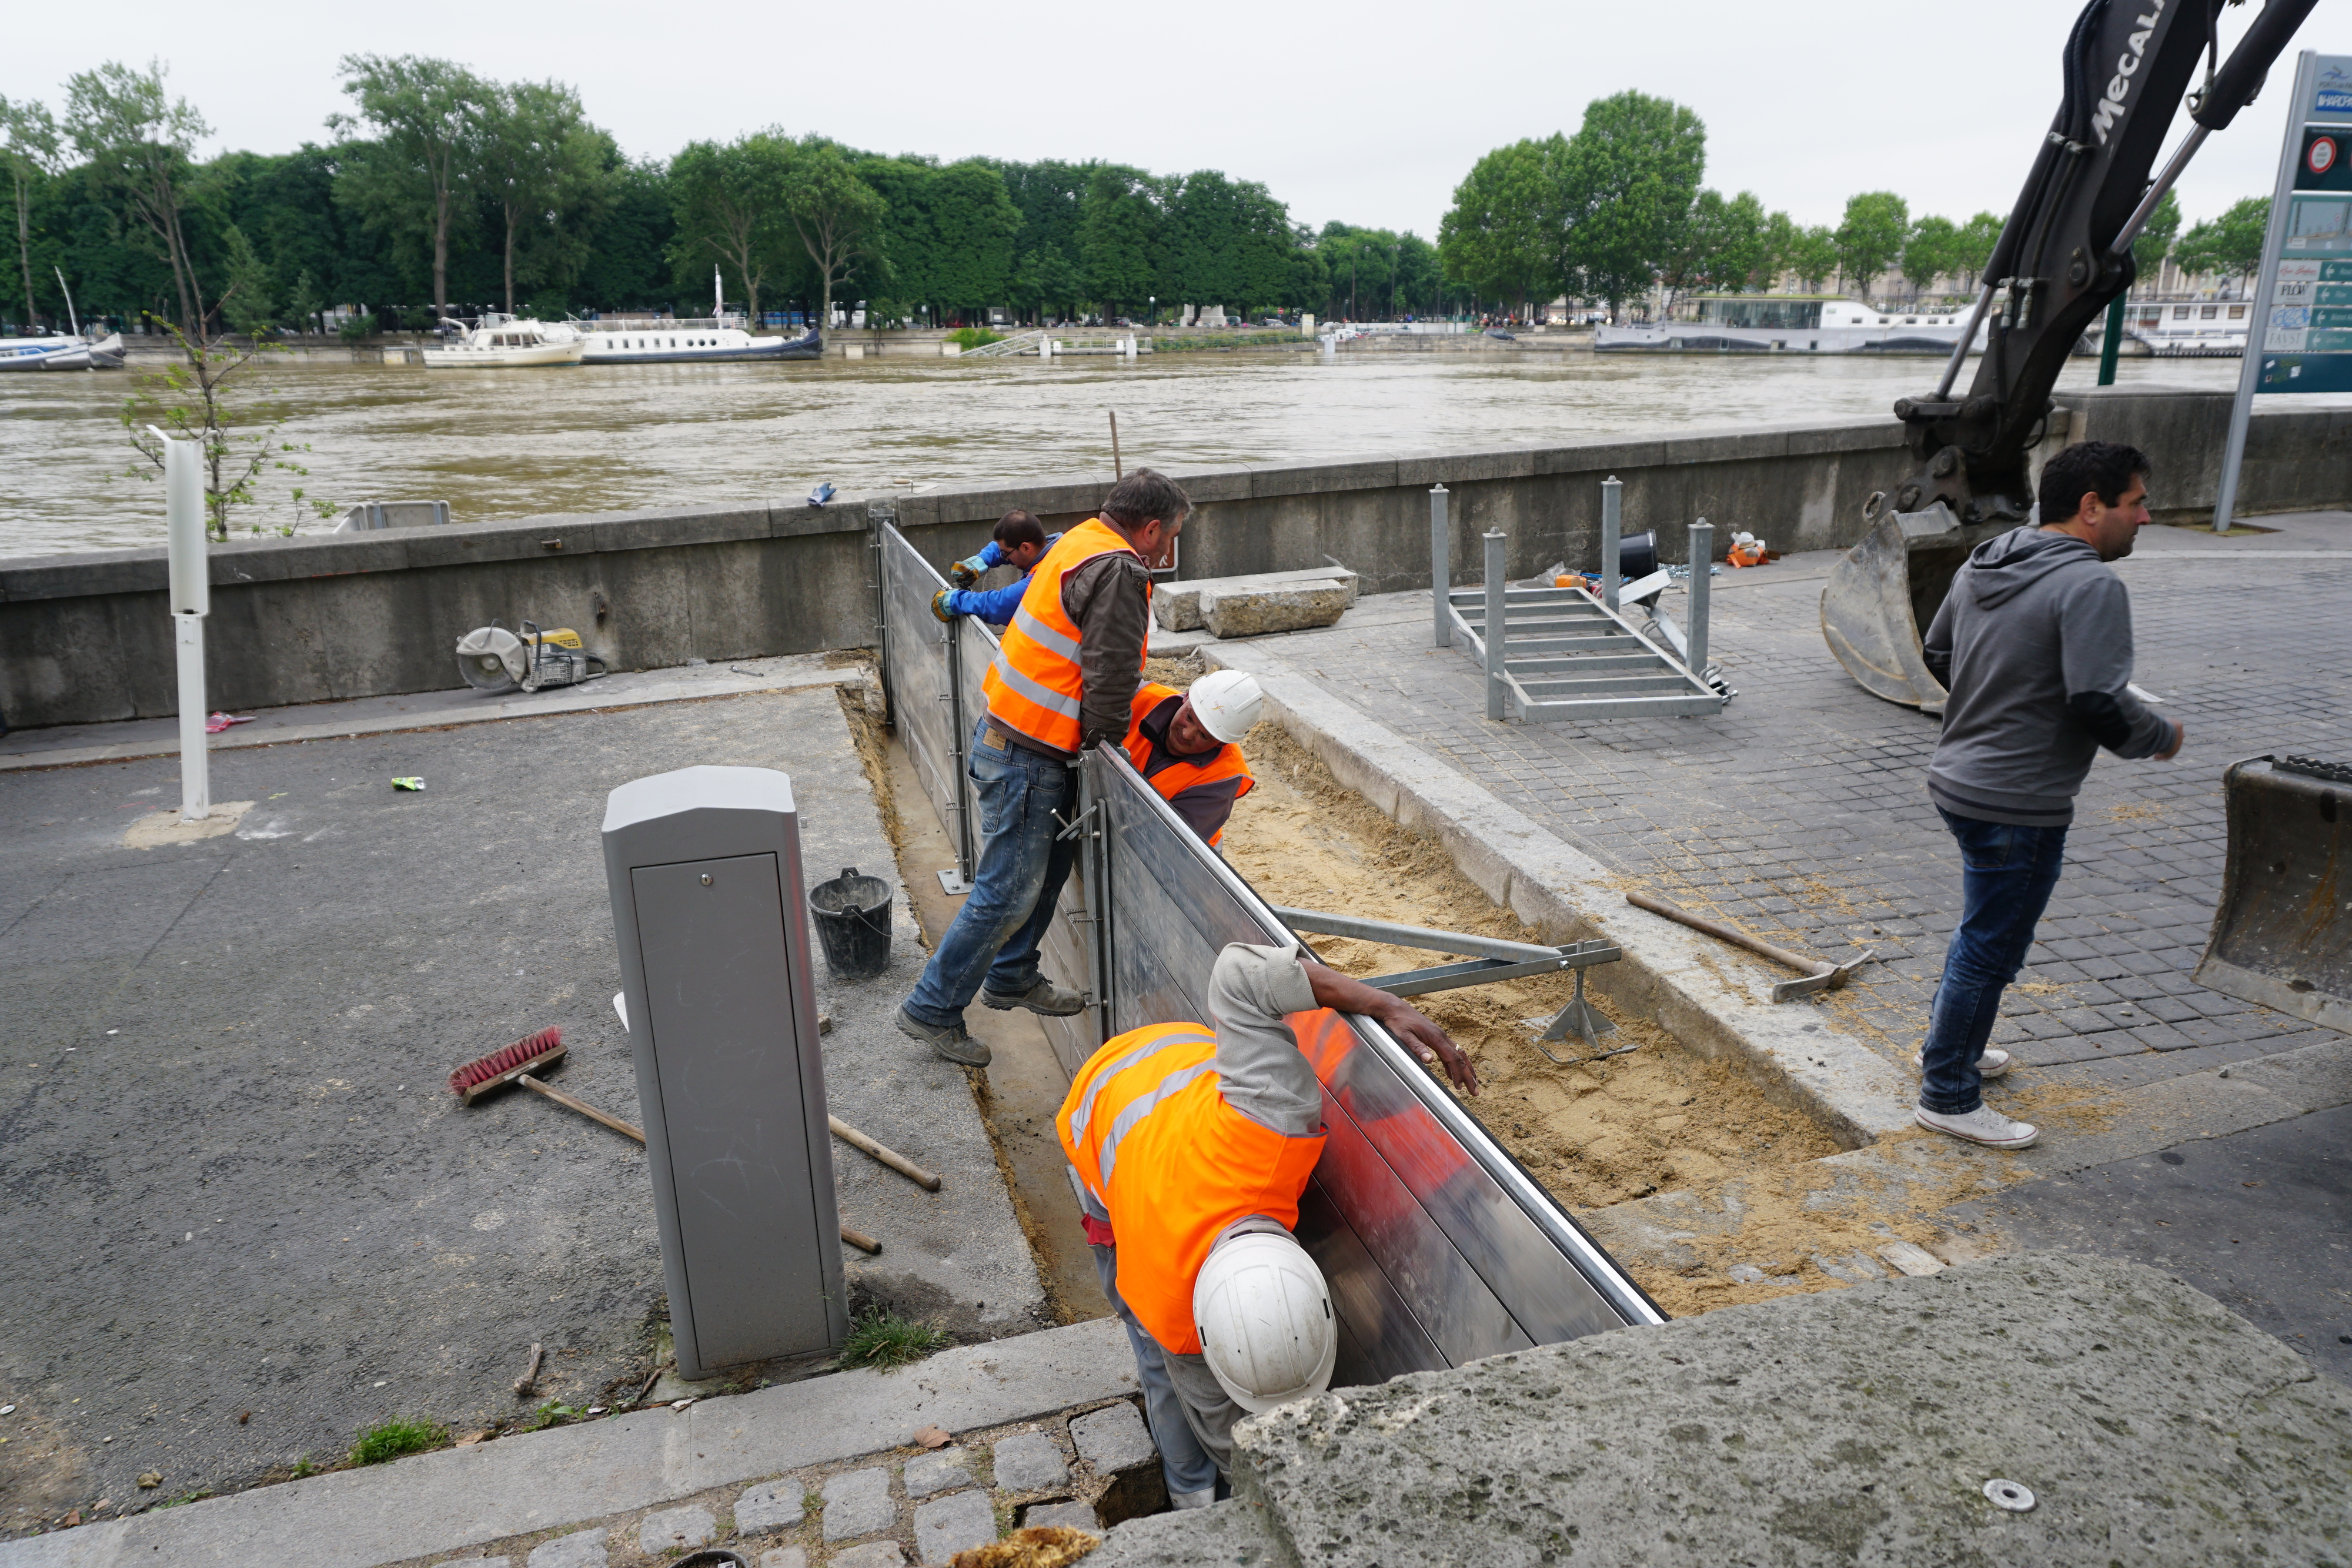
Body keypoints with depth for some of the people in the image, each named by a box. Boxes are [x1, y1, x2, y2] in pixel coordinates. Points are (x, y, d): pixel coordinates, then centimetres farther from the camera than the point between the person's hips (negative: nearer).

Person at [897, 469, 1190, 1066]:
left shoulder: (1083, 543, 12)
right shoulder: (1117, 573, -20)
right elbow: (1111, 674, -22)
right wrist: (1110, 740, -5)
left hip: (1012, 736, 10)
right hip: (1027, 757, -10)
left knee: (1051, 865, 22)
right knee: (1008, 893, -2)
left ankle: (1012, 977, 38)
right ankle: (932, 1009, 10)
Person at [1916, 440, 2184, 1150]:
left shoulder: (1982, 566, 8)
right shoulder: (2090, 585, -19)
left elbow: (1938, 652, 19)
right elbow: (2100, 702, -24)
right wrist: (2162, 737, -6)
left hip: (1958, 779, 9)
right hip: (2018, 805, -9)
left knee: (1984, 934, 26)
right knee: (1990, 950, 3)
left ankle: (1950, 1047, 41)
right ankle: (1948, 1097, 14)